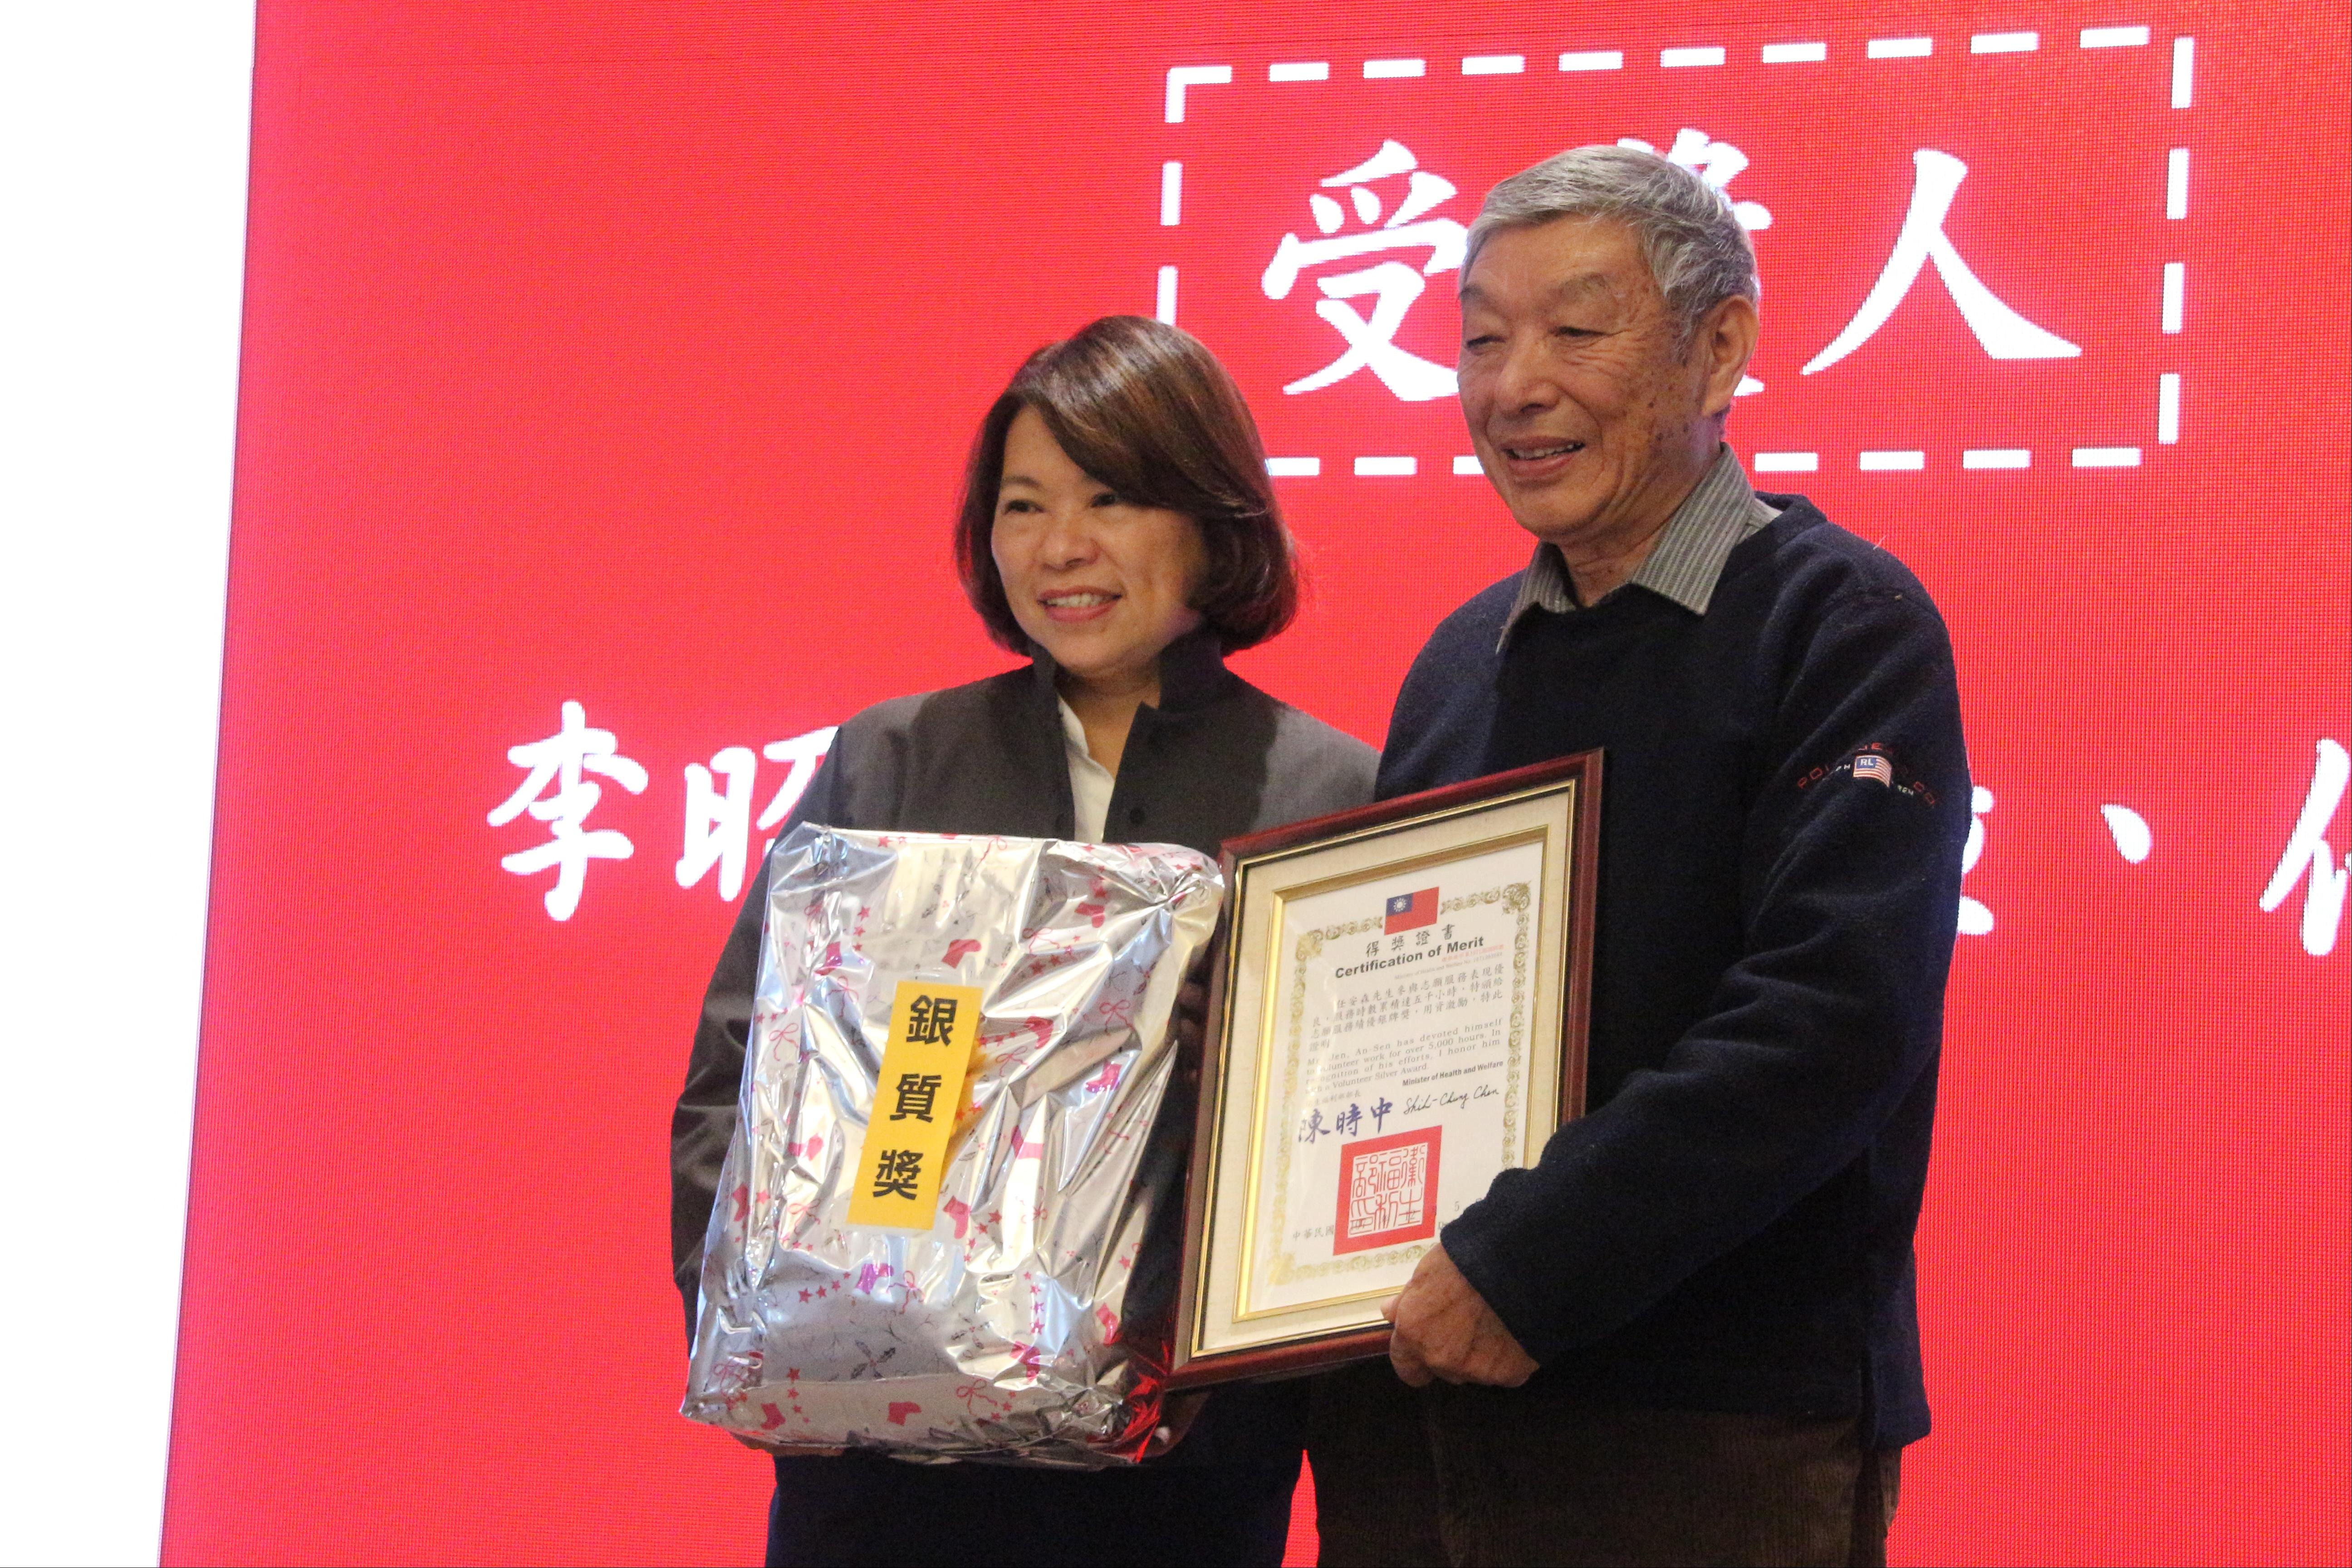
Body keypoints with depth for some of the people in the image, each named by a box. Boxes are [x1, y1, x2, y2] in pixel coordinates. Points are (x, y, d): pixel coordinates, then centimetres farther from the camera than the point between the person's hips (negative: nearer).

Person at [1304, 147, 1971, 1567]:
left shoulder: (1842, 625, -7)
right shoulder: (1466, 660, 15)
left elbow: (1829, 1022, -18)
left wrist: (1521, 1268, -21)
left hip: (1714, 1436, -6)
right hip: (1411, 1400, 6)